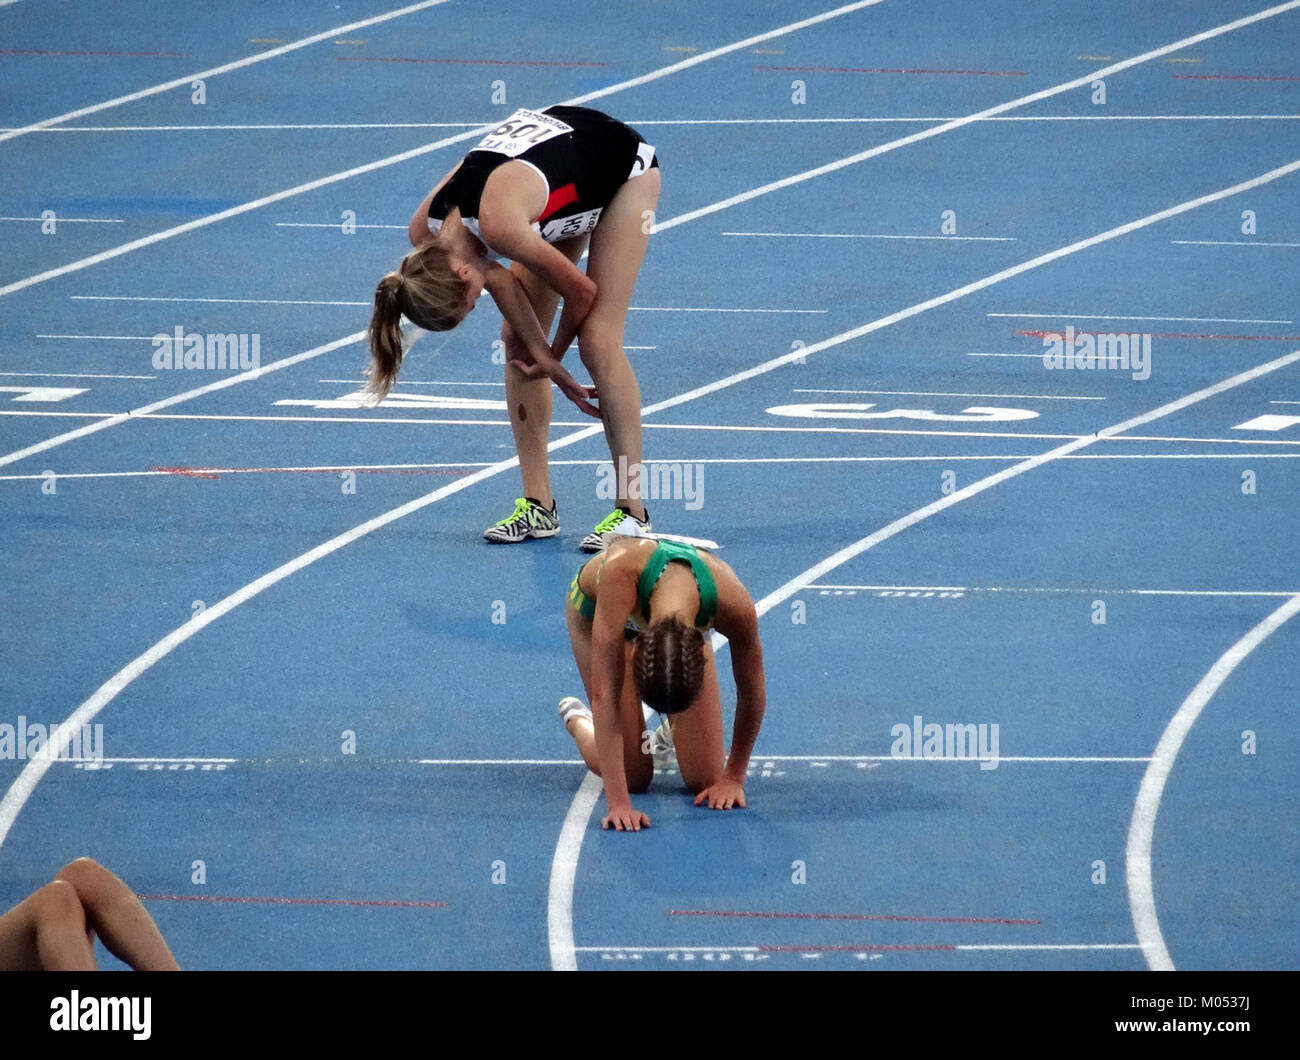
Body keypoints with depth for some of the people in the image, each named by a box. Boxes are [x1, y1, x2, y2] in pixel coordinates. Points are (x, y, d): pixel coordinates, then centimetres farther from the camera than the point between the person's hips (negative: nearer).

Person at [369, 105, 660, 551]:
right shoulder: (425, 231, -21)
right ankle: (538, 505, 5)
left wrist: (551, 354, -7)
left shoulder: (498, 226, -41)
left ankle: (632, 511, -11)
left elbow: (581, 292, -26)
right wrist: (542, 353, -13)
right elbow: (501, 280, -7)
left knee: (598, 340, -15)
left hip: (625, 168, -7)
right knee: (519, 341, -1)